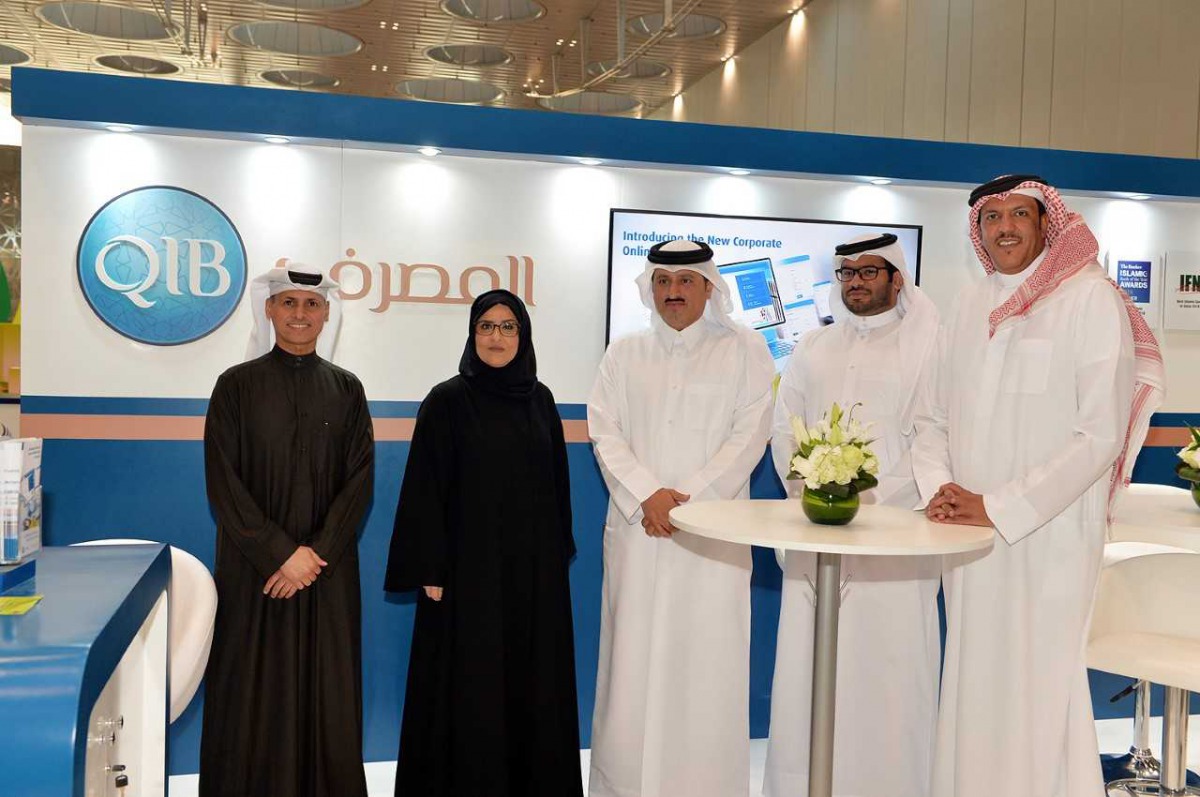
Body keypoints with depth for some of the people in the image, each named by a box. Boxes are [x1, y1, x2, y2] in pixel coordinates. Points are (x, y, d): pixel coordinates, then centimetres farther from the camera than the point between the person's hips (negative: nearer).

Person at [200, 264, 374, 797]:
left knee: (326, 692, 5)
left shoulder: (346, 389, 6)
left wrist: (317, 552, -10)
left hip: (328, 570, 2)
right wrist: (279, 552, -12)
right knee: (254, 697, 3)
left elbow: (360, 479, 1)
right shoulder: (237, 385, 1)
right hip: (253, 569, -1)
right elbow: (222, 481, -5)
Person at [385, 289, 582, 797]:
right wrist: (431, 571, -12)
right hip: (469, 568, -4)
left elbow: (557, 484, 12)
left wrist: (559, 554, 8)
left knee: (534, 687, 11)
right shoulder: (447, 401, -5)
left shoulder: (540, 400, 8)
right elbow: (426, 490, -7)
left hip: (535, 569, 4)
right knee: (468, 692, 2)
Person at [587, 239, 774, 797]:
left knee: (706, 660, -2)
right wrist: (647, 495, -11)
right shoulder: (625, 355, 12)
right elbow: (605, 432, 4)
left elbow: (750, 434, -3)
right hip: (637, 527, 2)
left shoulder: (744, 349, 6)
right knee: (634, 658, 4)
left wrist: (688, 496, -11)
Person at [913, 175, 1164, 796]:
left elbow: (1100, 435, -13)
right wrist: (938, 488, -6)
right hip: (968, 535, 5)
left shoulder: (1090, 298, -7)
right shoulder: (971, 306, 10)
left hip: (1048, 533, -5)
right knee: (971, 686, 12)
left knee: (1036, 690, 0)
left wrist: (998, 507, -15)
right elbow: (937, 419, 13)